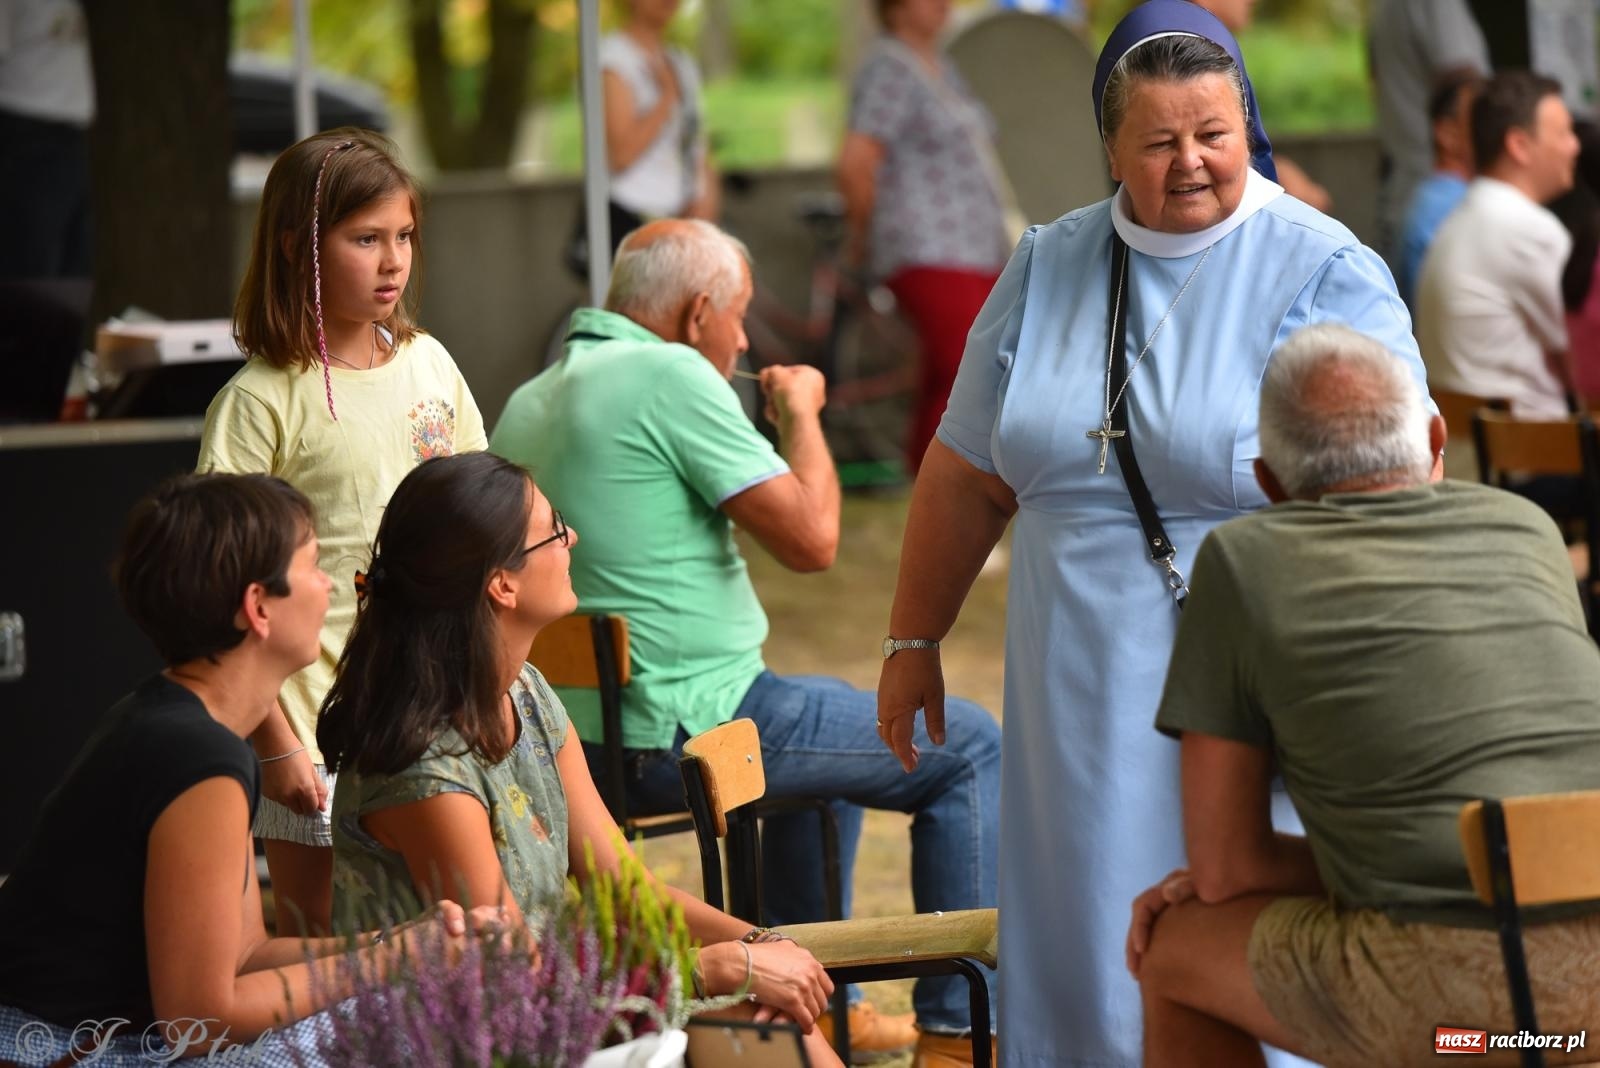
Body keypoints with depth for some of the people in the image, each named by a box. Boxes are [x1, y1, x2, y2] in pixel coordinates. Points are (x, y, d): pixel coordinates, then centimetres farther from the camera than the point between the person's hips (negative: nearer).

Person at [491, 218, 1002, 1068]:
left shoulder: (526, 402, 12)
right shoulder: (671, 376, -15)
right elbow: (811, 538, -18)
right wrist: (800, 412, -2)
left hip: (577, 738, 10)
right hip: (683, 728, -9)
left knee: (831, 725, 35)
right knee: (970, 746, 3)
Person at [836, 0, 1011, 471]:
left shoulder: (940, 69, 19)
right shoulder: (890, 70, -11)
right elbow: (855, 164, -18)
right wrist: (864, 233, -4)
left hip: (978, 252, 9)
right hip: (929, 255, -9)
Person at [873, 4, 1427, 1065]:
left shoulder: (1325, 274, -5)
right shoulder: (1047, 269, 10)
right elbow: (968, 476, 16)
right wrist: (914, 642, 16)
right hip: (1084, 696, 4)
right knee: (1094, 947, 5)